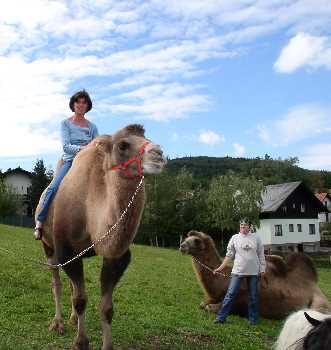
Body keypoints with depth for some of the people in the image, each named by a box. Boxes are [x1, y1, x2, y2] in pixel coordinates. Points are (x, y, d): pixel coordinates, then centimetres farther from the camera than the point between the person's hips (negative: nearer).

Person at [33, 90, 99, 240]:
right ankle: (39, 222, -17)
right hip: (70, 161, -2)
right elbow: (66, 146, -6)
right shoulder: (66, 123, 8)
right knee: (53, 188, -27)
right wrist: (84, 148, -20)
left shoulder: (92, 127, 15)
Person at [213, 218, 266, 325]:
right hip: (238, 271, -1)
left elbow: (261, 255, 5)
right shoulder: (234, 238, 1)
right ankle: (221, 317, 3)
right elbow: (229, 255, 3)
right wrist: (221, 268, -2)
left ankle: (253, 319, 22)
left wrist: (262, 269, 1)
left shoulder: (256, 237, 2)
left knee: (253, 297, 10)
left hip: (253, 272, 1)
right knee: (230, 294, -2)